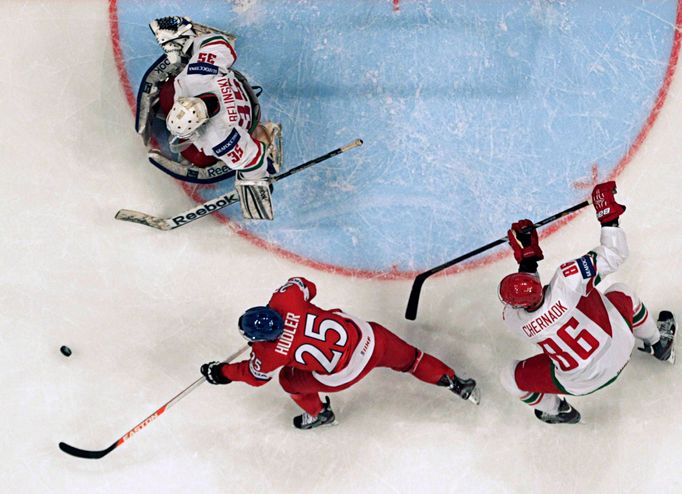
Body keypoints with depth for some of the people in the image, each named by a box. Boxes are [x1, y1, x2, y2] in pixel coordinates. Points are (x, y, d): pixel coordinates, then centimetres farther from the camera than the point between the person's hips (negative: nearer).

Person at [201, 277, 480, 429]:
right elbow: (305, 285, 7)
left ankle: (318, 414, 43)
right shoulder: (284, 300, -17)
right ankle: (457, 384, 32)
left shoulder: (271, 353, -23)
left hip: (344, 374, -4)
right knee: (409, 359, 26)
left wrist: (221, 373, 13)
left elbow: (255, 375, 0)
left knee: (289, 379, 18)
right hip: (369, 336, 4)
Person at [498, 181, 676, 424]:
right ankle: (659, 345, 52)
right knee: (622, 293, 30)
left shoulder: (513, 319, -24)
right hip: (621, 348, 1)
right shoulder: (566, 280, -33)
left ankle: (556, 412, 34)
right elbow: (614, 256, -22)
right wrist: (608, 214, -13)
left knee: (510, 377, 14)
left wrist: (527, 254, -3)